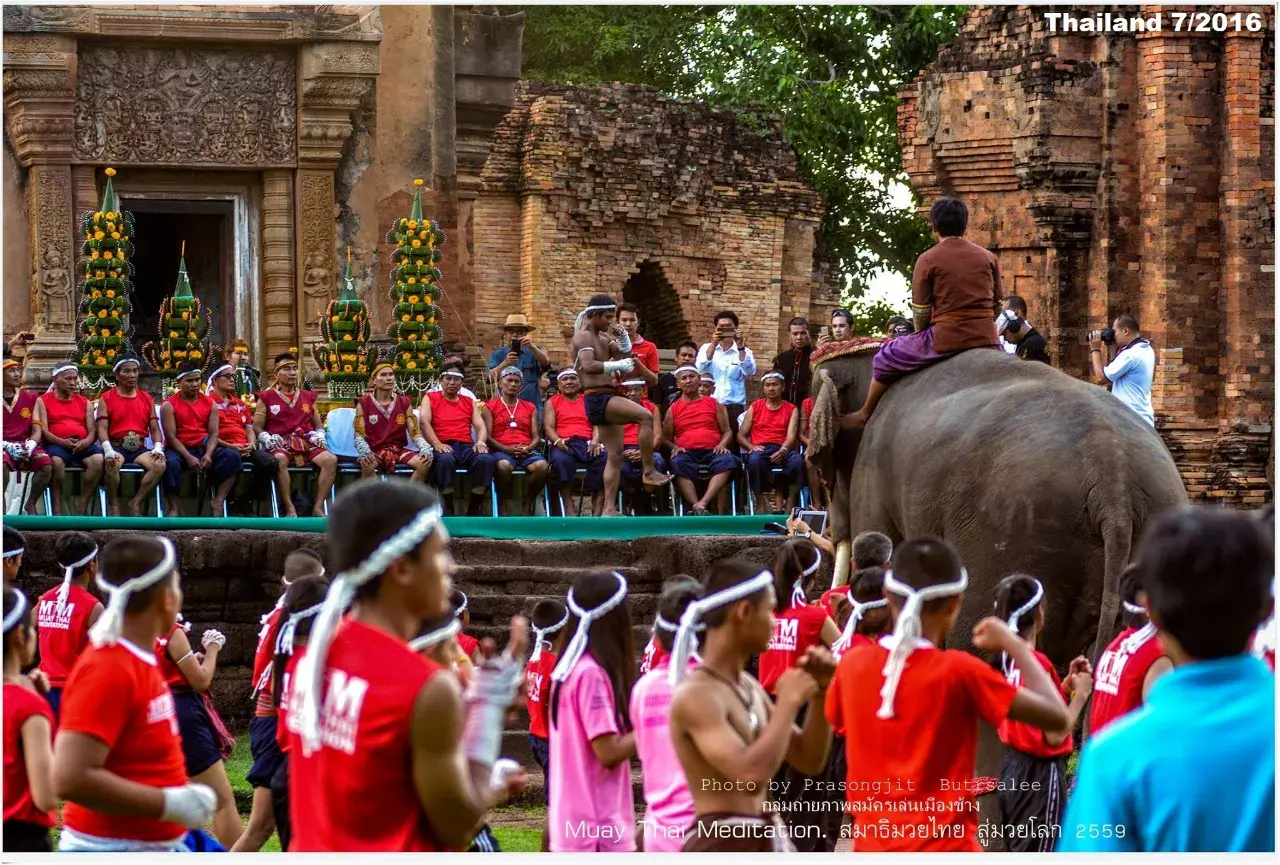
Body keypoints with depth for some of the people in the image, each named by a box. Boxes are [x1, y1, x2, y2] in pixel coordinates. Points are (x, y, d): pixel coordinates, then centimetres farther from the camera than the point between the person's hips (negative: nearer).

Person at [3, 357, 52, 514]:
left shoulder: (31, 398, 11)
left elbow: (37, 430, 5)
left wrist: (30, 445, -17)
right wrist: (8, 446, -20)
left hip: (26, 445, 2)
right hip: (4, 446, -2)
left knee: (46, 465, -29)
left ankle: (31, 504, -6)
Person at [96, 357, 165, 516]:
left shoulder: (147, 398, 16)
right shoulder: (106, 398, 5)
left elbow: (154, 428, 12)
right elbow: (102, 428, -5)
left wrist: (158, 447, -9)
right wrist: (108, 449, -24)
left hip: (139, 448, 4)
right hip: (116, 447, -4)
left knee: (160, 465, -26)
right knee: (112, 464, -39)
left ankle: (136, 503, -11)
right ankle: (113, 506, -16)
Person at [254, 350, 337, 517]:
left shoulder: (308, 397, 23)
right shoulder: (266, 397, 12)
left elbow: (318, 425, 26)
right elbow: (257, 427, 7)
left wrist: (319, 435, 4)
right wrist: (267, 438, -13)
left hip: (306, 443, 4)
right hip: (280, 445, -4)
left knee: (330, 459, -26)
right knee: (280, 460, -41)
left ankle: (318, 508, -25)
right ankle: (289, 508, -36)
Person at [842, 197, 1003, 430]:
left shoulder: (928, 260, -4)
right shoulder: (988, 258, 9)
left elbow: (920, 312, -3)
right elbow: (995, 304, 13)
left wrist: (921, 339, 15)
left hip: (945, 338, -4)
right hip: (986, 339, 4)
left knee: (885, 358, 17)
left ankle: (864, 415, 27)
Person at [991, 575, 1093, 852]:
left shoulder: (1005, 659, 6)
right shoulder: (1036, 663, -20)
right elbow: (1054, 735, -20)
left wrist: (1067, 685, 10)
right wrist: (1081, 694, -8)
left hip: (1013, 768, 9)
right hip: (1039, 774, -9)